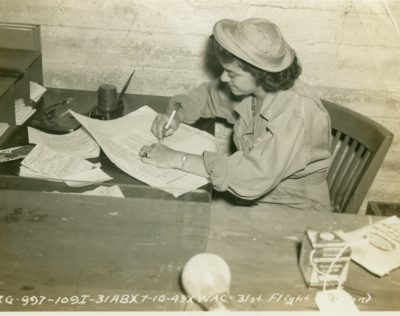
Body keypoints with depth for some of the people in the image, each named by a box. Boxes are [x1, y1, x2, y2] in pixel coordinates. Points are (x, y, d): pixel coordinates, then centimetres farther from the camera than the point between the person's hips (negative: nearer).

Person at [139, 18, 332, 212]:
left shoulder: (297, 114, -30)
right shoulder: (250, 86, -8)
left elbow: (254, 177, -38)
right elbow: (210, 94, 12)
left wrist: (178, 159, -33)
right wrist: (177, 114, -8)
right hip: (255, 197, 6)